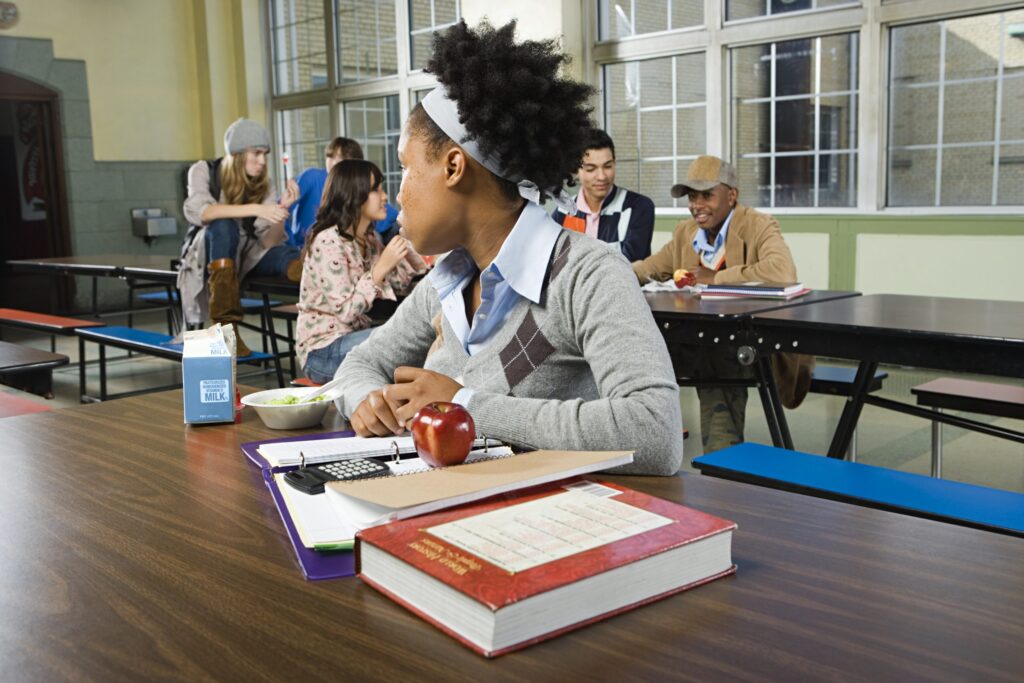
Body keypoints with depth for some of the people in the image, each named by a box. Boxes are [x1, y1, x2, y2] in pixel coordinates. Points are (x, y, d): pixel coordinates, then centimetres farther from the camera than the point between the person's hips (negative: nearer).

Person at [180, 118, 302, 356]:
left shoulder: (264, 185, 2)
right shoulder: (204, 171, -5)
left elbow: (270, 242, -8)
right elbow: (198, 211, -27)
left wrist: (283, 209, -25)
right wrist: (254, 209, -35)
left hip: (244, 255, 3)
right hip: (207, 255, -3)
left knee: (287, 254, -28)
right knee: (224, 225, -36)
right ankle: (225, 326, -45)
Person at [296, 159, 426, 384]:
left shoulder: (369, 238, 7)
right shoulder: (328, 242, -18)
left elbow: (401, 285, 7)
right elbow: (345, 312, -23)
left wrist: (407, 246, 0)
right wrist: (381, 267, -24)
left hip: (353, 338, 8)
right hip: (322, 351, -8)